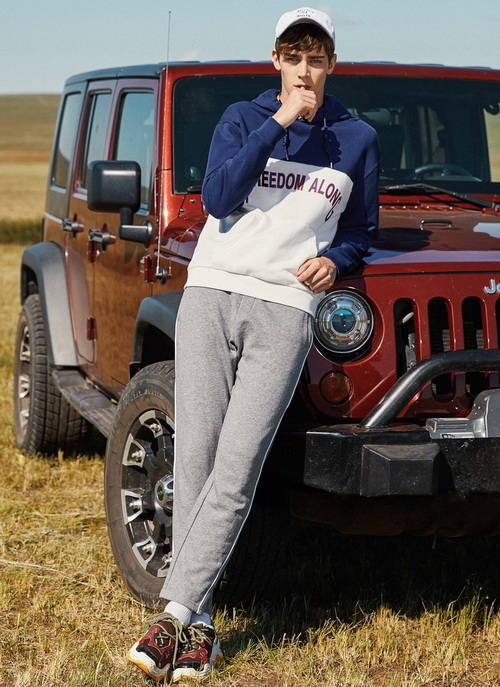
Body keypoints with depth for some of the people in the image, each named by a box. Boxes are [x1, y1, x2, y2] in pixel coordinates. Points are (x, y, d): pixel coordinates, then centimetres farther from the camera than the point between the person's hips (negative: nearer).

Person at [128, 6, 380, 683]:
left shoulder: (357, 139, 10)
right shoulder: (243, 118, 9)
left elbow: (362, 228, 22)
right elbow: (217, 198, -8)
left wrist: (334, 259, 0)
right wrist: (279, 122, -11)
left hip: (284, 312, -1)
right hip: (211, 295, 1)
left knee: (236, 472, -11)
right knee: (194, 460, -3)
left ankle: (174, 613, -9)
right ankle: (199, 625, 2)